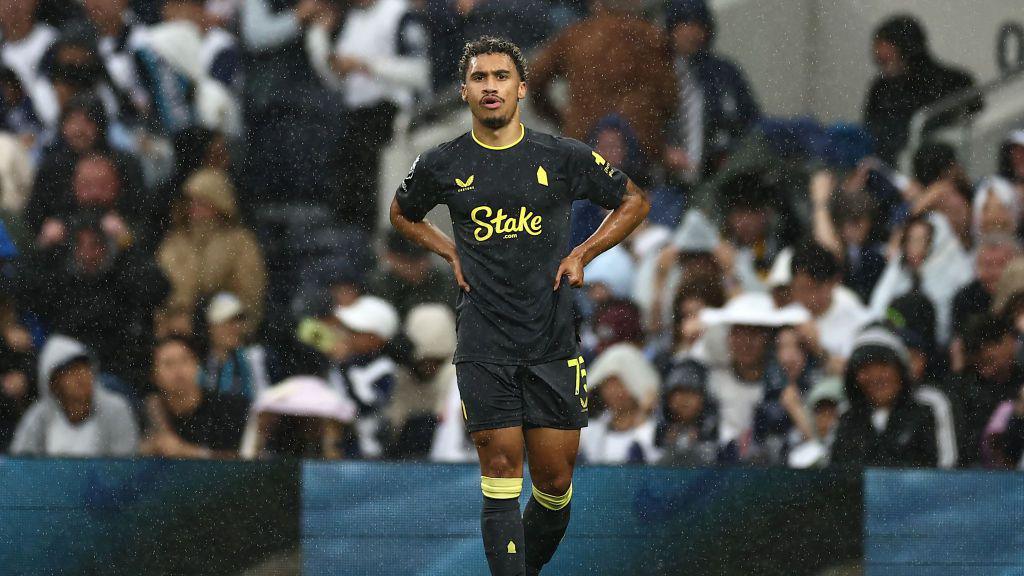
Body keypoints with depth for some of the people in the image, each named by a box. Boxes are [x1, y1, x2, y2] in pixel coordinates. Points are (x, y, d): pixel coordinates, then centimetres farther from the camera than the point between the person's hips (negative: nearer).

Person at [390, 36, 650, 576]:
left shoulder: (564, 157, 1)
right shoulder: (442, 165, 3)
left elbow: (634, 201, 15)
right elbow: (402, 213, 24)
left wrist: (581, 254, 5)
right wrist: (452, 253, 8)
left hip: (553, 346, 1)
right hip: (483, 346, -1)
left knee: (555, 481, 3)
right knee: (501, 475, -8)